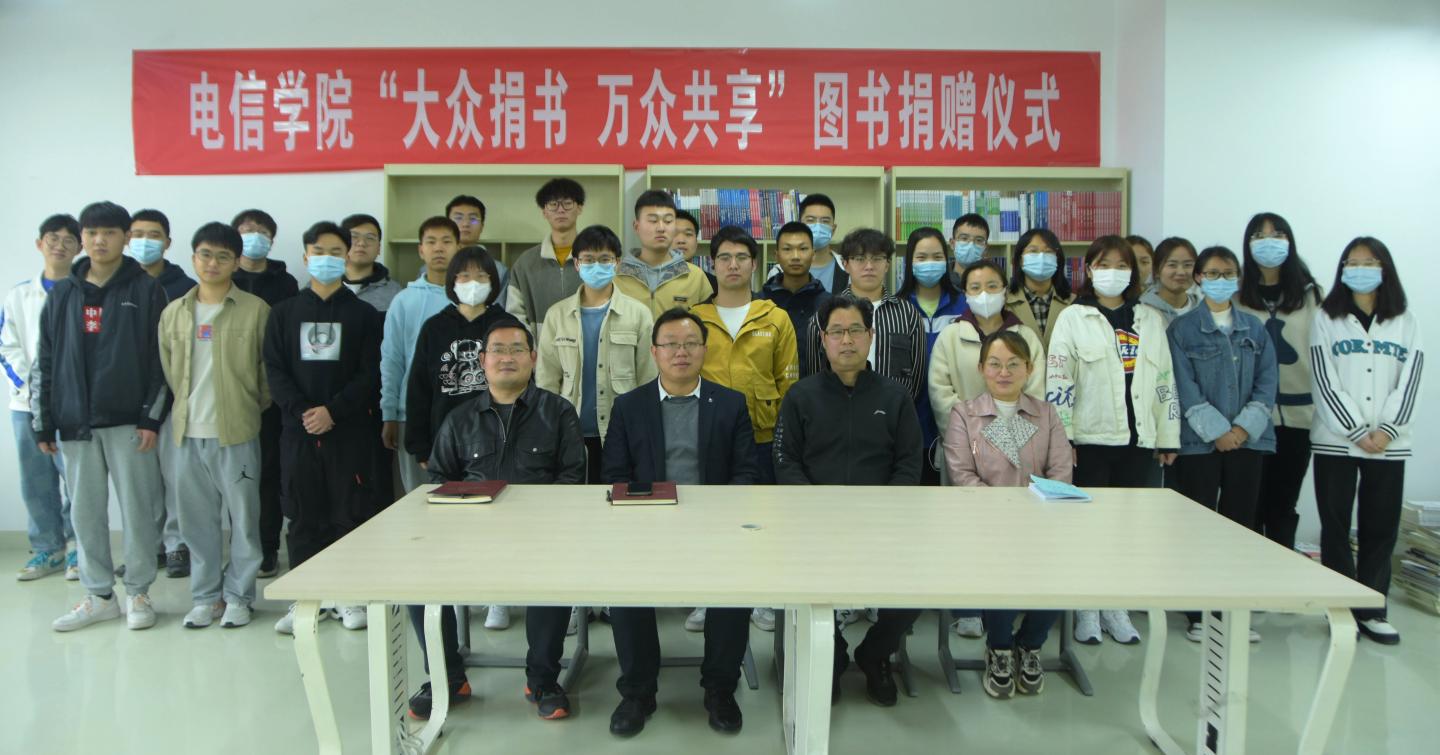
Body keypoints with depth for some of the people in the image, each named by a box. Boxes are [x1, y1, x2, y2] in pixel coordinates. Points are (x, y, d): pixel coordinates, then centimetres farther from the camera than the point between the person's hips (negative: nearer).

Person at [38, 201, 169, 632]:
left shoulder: (146, 291, 0)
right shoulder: (62, 295, 10)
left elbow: (161, 357, -4)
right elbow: (45, 362, 10)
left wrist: (152, 417, -10)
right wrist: (43, 424, 6)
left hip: (128, 421, -3)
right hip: (76, 423, 4)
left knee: (137, 509, 2)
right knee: (85, 512, 8)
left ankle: (138, 593, 15)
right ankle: (99, 596, 20)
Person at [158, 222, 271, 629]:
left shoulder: (255, 310, -3)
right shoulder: (173, 313, 10)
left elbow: (269, 370, 1)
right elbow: (166, 370, 15)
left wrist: (255, 409, 3)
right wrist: (183, 410, 11)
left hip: (237, 432, -4)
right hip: (186, 432, 4)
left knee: (243, 518, 3)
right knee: (197, 519, 11)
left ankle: (238, 596, 16)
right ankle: (205, 596, 22)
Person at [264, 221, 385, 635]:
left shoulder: (364, 314, 4)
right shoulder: (284, 312, 9)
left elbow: (371, 374, -3)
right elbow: (274, 370, 3)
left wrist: (332, 410, -14)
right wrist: (301, 411, -12)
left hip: (350, 429, -2)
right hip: (298, 429, 2)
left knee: (353, 512, 1)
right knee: (303, 515, 7)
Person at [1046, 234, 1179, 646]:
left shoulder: (1151, 320, 11)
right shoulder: (1072, 318, 0)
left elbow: (1166, 382, 12)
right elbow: (1057, 382, -6)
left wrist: (1168, 437, 8)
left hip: (1138, 441, 4)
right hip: (1090, 440, -3)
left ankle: (1116, 606, 22)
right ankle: (1086, 608, 15)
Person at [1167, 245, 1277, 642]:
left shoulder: (1254, 327, 11)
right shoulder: (1182, 328, -1)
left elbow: (1267, 380, 4)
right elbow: (1185, 387, -8)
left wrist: (1244, 426, -9)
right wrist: (1217, 431, -14)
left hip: (1247, 439, 3)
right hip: (1199, 442, -3)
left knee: (1240, 523, 7)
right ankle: (1199, 613, 9)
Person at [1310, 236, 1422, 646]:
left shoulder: (1406, 323, 10)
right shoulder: (1326, 319, 3)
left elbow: (1409, 383, 1)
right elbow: (1326, 383, -5)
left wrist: (1386, 431, -11)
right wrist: (1357, 431, -12)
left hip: (1389, 444, 2)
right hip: (1335, 441, -2)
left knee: (1381, 528, 5)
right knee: (1336, 527, 3)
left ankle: (1372, 608, 15)